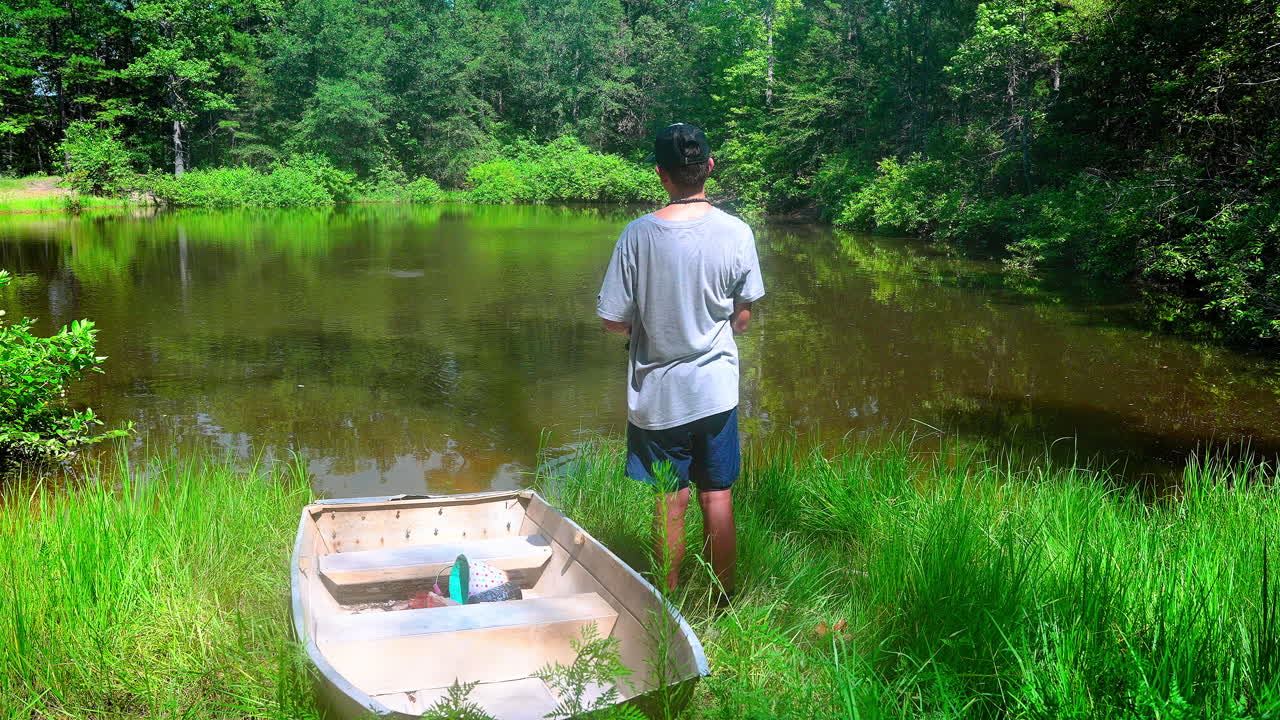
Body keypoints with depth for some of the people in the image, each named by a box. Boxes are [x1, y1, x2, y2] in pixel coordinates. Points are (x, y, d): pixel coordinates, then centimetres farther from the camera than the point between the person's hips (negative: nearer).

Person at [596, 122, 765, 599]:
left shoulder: (639, 235, -14)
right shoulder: (736, 233, -10)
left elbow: (612, 319, -9)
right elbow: (742, 318, 0)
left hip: (658, 395, -1)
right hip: (716, 390, 1)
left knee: (670, 505, 11)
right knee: (718, 499, 13)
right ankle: (724, 605, 25)